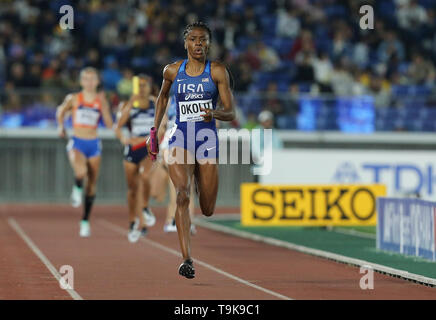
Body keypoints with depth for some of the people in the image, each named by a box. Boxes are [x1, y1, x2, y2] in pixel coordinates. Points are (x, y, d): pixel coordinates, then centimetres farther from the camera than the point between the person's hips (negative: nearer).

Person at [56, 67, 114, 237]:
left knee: (92, 184, 5)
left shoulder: (101, 101, 2)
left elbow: (109, 124, -6)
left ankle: (85, 221, 18)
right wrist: (61, 126, 12)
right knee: (81, 172, -33)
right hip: (77, 142, -2)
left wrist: (103, 105, -15)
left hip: (94, 144, 2)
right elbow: (61, 111, 19)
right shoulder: (73, 99, 0)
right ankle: (77, 189, 3)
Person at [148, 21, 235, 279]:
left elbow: (231, 113, -4)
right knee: (182, 194, -25)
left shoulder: (218, 71, -1)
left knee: (208, 211, 9)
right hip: (180, 139, 0)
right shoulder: (172, 71, 5)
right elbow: (163, 97, 25)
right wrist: (154, 130, 22)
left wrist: (214, 114, -26)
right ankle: (187, 260, -31)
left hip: (208, 141, 0)